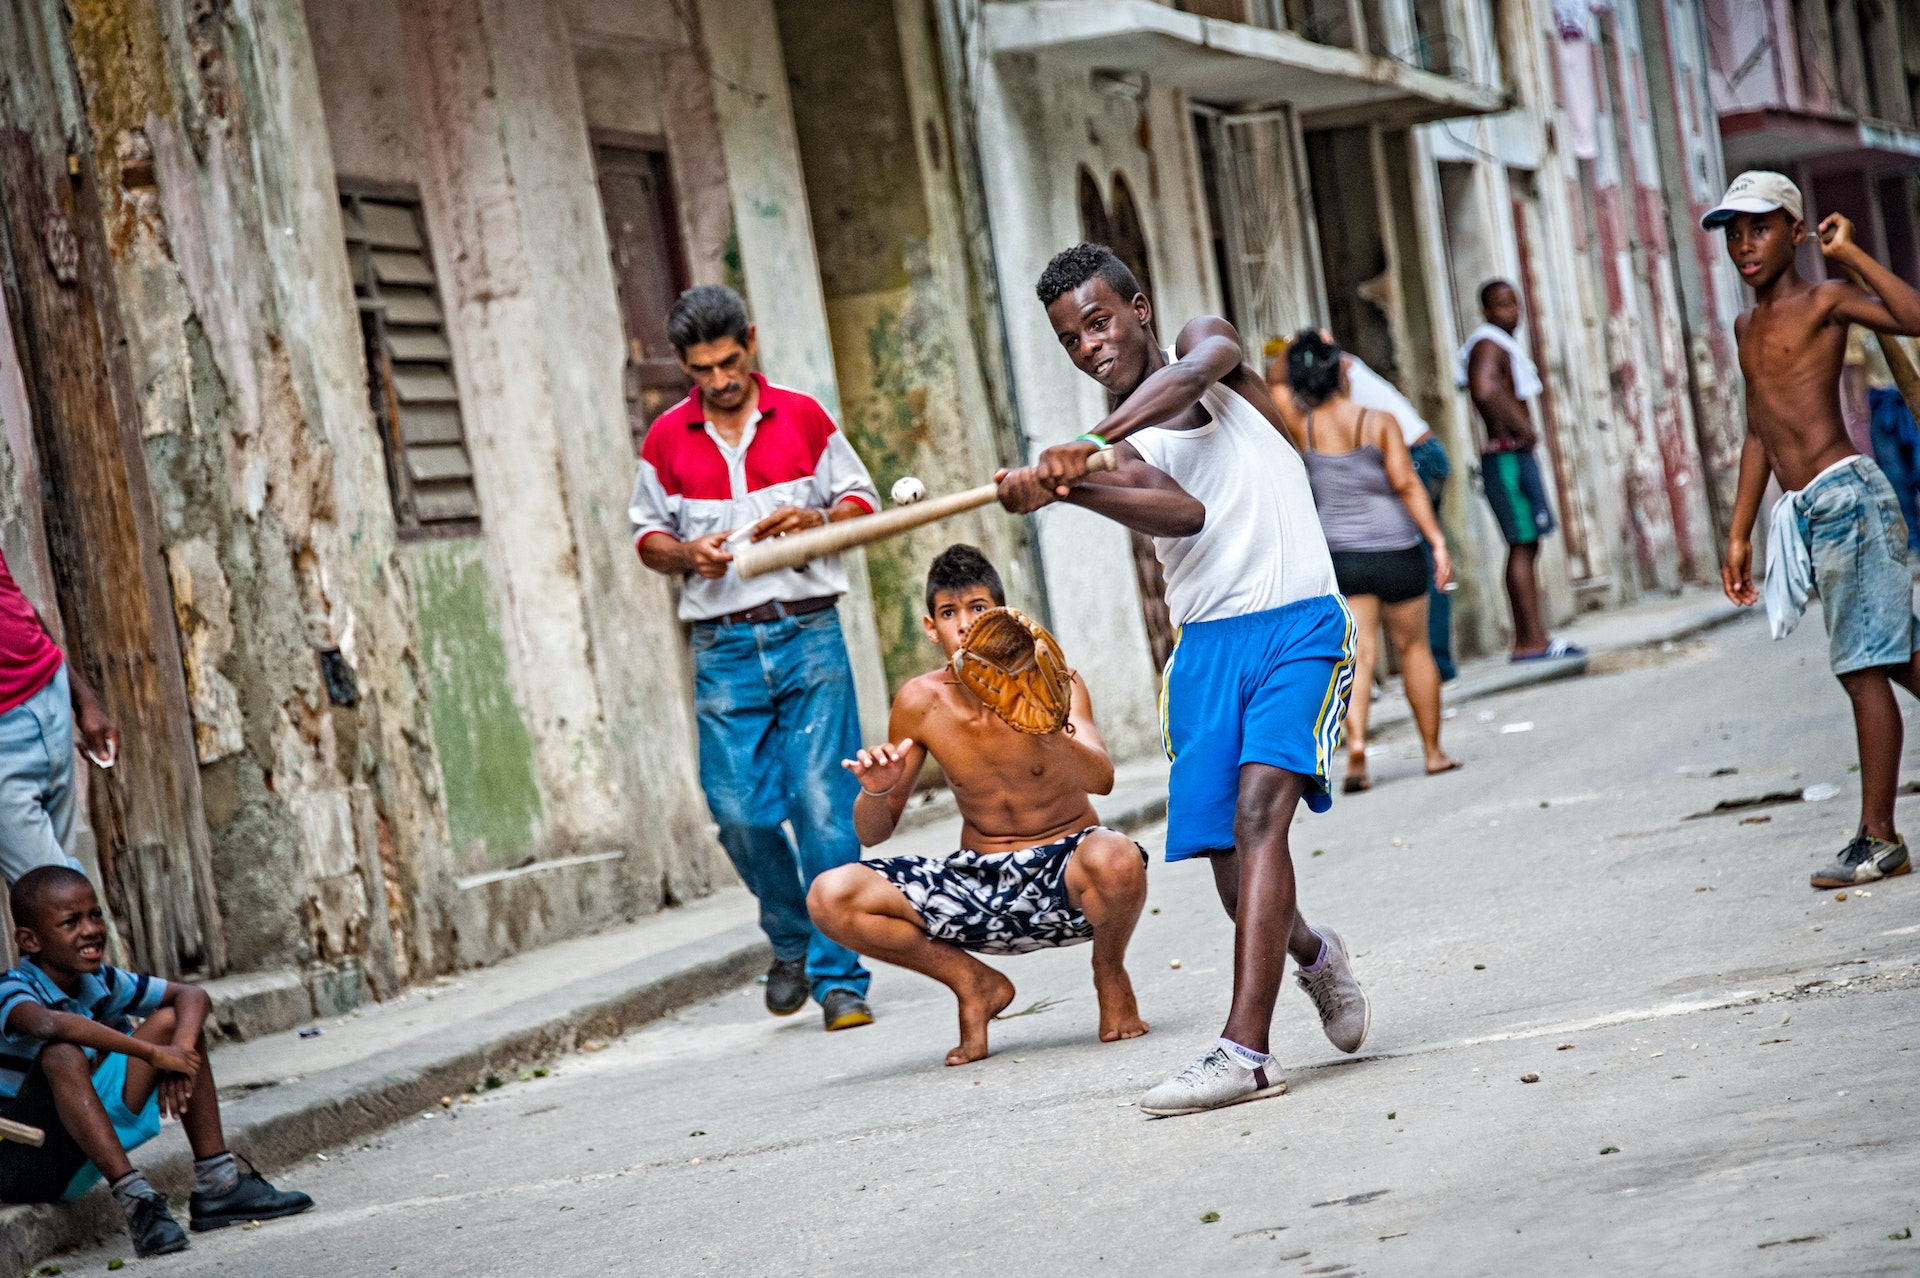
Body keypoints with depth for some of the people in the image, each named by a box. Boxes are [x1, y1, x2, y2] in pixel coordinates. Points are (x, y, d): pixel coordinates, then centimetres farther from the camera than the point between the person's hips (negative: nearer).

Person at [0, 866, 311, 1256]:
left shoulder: (100, 983, 1)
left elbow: (193, 996, 1)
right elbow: (46, 1023, -44)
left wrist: (181, 1048, -22)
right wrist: (154, 1054, -41)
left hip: (78, 1165, 7)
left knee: (173, 1019, 3)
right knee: (61, 1055, -34)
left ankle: (216, 1184, 0)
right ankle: (135, 1199, -34)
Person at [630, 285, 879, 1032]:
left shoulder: (802, 418, 6)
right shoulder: (667, 439, 9)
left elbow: (862, 501, 11)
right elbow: (647, 535, 15)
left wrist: (817, 522, -10)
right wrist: (688, 555, -6)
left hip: (808, 635, -1)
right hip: (723, 648, 2)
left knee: (823, 804, -8)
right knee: (739, 811, -3)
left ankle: (839, 978, -3)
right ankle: (791, 940, 24)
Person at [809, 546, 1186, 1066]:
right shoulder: (921, 702, -5)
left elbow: (1101, 779, -30)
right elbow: (873, 833, 3)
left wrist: (1048, 735, -50)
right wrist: (875, 791, -21)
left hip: (1066, 874, -3)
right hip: (980, 885, 3)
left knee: (1116, 858, -39)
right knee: (830, 898, -17)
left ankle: (1110, 973, -2)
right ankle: (974, 984, 6)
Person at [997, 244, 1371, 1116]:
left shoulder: (1205, 340, 8)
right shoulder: (1118, 450, 7)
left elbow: (1195, 371, -19)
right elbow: (1177, 509, -17)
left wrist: (1092, 445, -34)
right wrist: (1059, 486, -37)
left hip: (1300, 627, -4)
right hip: (1206, 644, 4)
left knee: (1257, 811, -21)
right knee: (1228, 855, 3)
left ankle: (1245, 1050, -28)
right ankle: (1312, 956, 37)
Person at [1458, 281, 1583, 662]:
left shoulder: (1504, 346, 21)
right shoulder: (1488, 346, -12)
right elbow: (1485, 390, -31)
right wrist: (1522, 429, -22)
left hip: (1518, 456, 11)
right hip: (1506, 457, -11)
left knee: (1526, 546, 11)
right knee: (1523, 545, -12)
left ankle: (1526, 640, 13)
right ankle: (1533, 641, -13)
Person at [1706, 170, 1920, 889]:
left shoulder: (1825, 302, -5)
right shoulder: (1747, 326, 19)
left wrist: (1850, 254, -17)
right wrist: (1739, 535, 23)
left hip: (1845, 494, -8)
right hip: (1804, 512, 8)